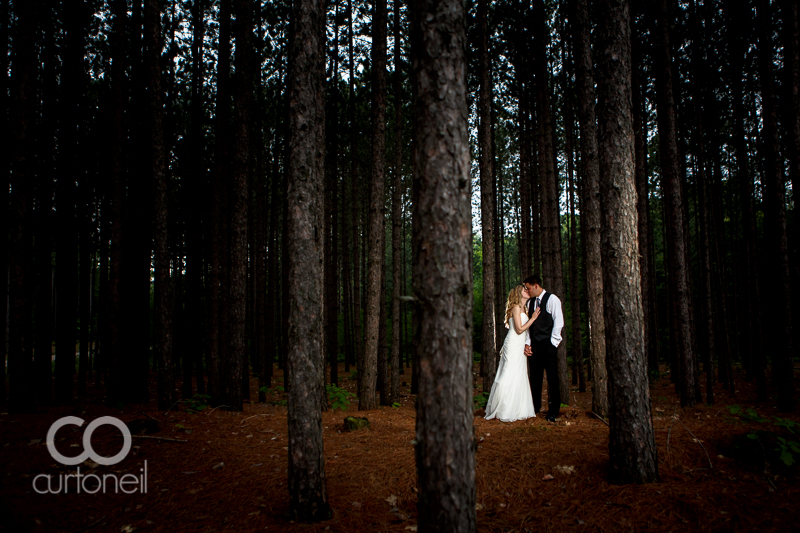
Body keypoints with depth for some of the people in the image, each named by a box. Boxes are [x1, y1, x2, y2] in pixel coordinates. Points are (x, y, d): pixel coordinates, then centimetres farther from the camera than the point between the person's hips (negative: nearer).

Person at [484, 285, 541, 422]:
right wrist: (533, 318, -8)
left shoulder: (522, 309, 19)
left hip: (520, 347, 9)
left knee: (519, 378, 8)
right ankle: (504, 412, -3)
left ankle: (517, 410, 13)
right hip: (513, 345, -9)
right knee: (510, 377, -8)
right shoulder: (516, 307, -9)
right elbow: (519, 329, -14)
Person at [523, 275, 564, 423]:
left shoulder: (552, 299, -3)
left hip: (548, 344, -5)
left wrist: (552, 343, -10)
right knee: (534, 377, 6)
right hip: (534, 344, 6)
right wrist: (527, 343, 3)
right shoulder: (531, 302, 15)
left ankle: (553, 412, 5)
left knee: (552, 378, -2)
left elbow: (559, 322, -7)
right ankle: (535, 407, 16)